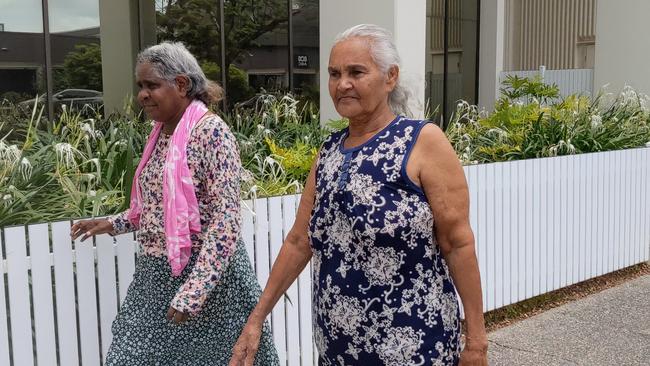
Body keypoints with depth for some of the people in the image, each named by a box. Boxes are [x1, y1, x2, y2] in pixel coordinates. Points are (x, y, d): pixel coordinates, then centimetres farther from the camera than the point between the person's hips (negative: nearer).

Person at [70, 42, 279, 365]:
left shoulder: (211, 132, -16)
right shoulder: (161, 132, 8)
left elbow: (225, 219, -21)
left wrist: (192, 292, -24)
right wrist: (114, 224, 17)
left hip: (204, 273, -7)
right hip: (156, 273, 8)